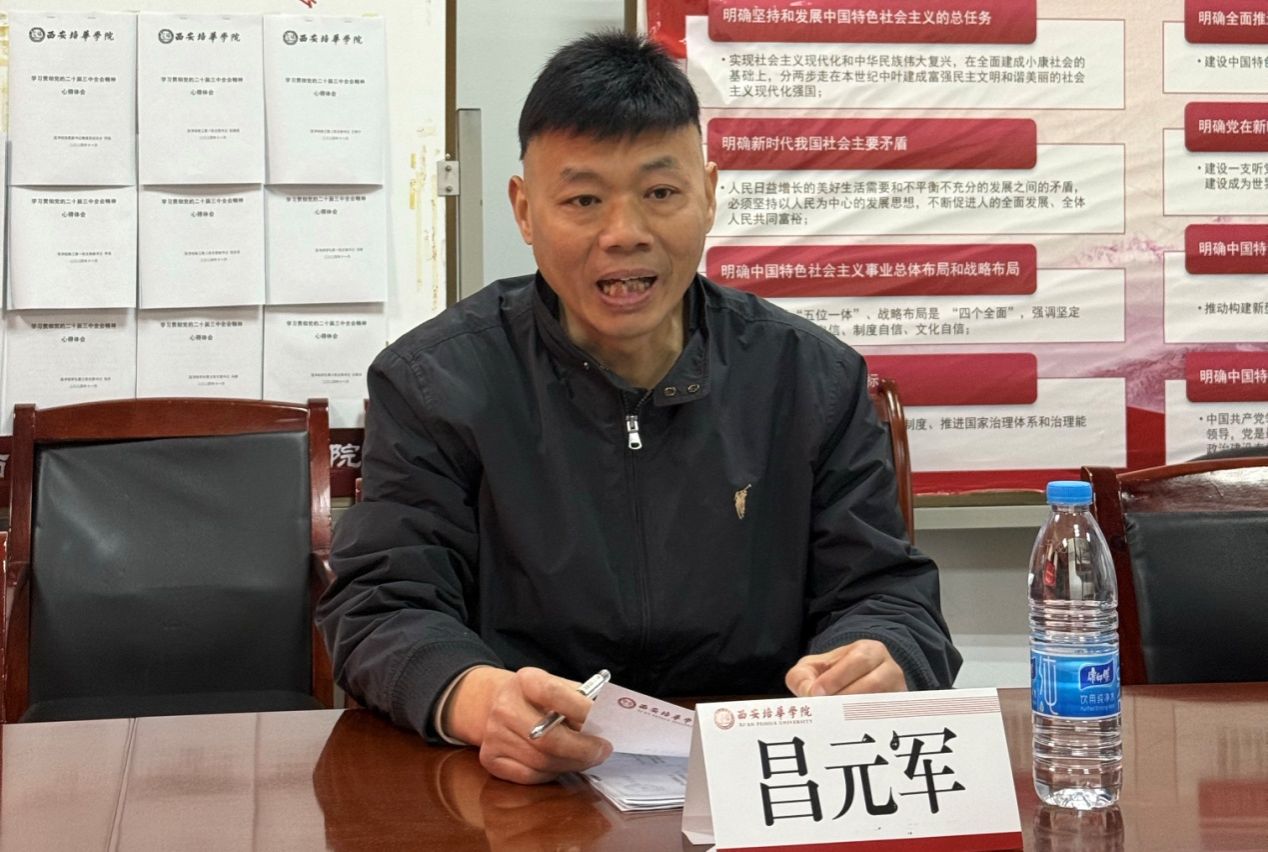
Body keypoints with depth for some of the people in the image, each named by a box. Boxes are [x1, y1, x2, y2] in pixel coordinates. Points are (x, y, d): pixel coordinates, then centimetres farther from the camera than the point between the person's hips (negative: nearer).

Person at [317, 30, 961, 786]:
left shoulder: (815, 380, 6)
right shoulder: (432, 382, 1)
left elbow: (884, 592, 6)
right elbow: (384, 606, -4)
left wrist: (874, 666, -20)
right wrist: (476, 697, -28)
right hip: (520, 790, 1)